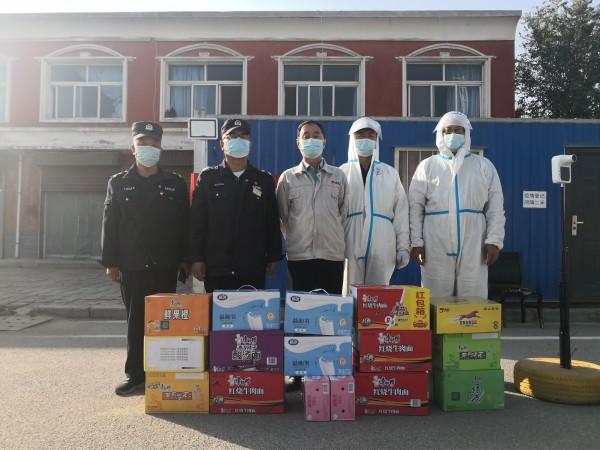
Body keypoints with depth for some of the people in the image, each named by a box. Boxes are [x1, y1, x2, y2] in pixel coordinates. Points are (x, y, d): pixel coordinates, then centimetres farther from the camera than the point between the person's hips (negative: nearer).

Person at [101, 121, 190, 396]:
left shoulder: (175, 184, 7)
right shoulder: (118, 183, 8)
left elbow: (184, 224, 5)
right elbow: (110, 225, 5)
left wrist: (185, 259, 0)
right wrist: (110, 262, -1)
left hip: (165, 265, 0)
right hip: (131, 265, 1)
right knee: (135, 320, 7)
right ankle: (135, 373, 17)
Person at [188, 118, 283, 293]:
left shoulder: (264, 180, 9)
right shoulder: (208, 178, 6)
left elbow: (272, 223, 10)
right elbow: (197, 222, 3)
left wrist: (274, 257, 6)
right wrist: (196, 258, -3)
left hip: (253, 269, 1)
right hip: (216, 269, -1)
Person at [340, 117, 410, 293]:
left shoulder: (390, 173, 13)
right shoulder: (343, 172, 9)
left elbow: (401, 211, 10)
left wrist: (403, 246, 4)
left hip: (382, 244, 1)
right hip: (351, 244, -1)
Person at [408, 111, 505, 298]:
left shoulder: (484, 165, 12)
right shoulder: (427, 166, 9)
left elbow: (495, 207, 8)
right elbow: (415, 206, 5)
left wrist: (494, 240, -1)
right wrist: (416, 241, -3)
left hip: (473, 244, 1)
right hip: (435, 245, 0)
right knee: (437, 298, 2)